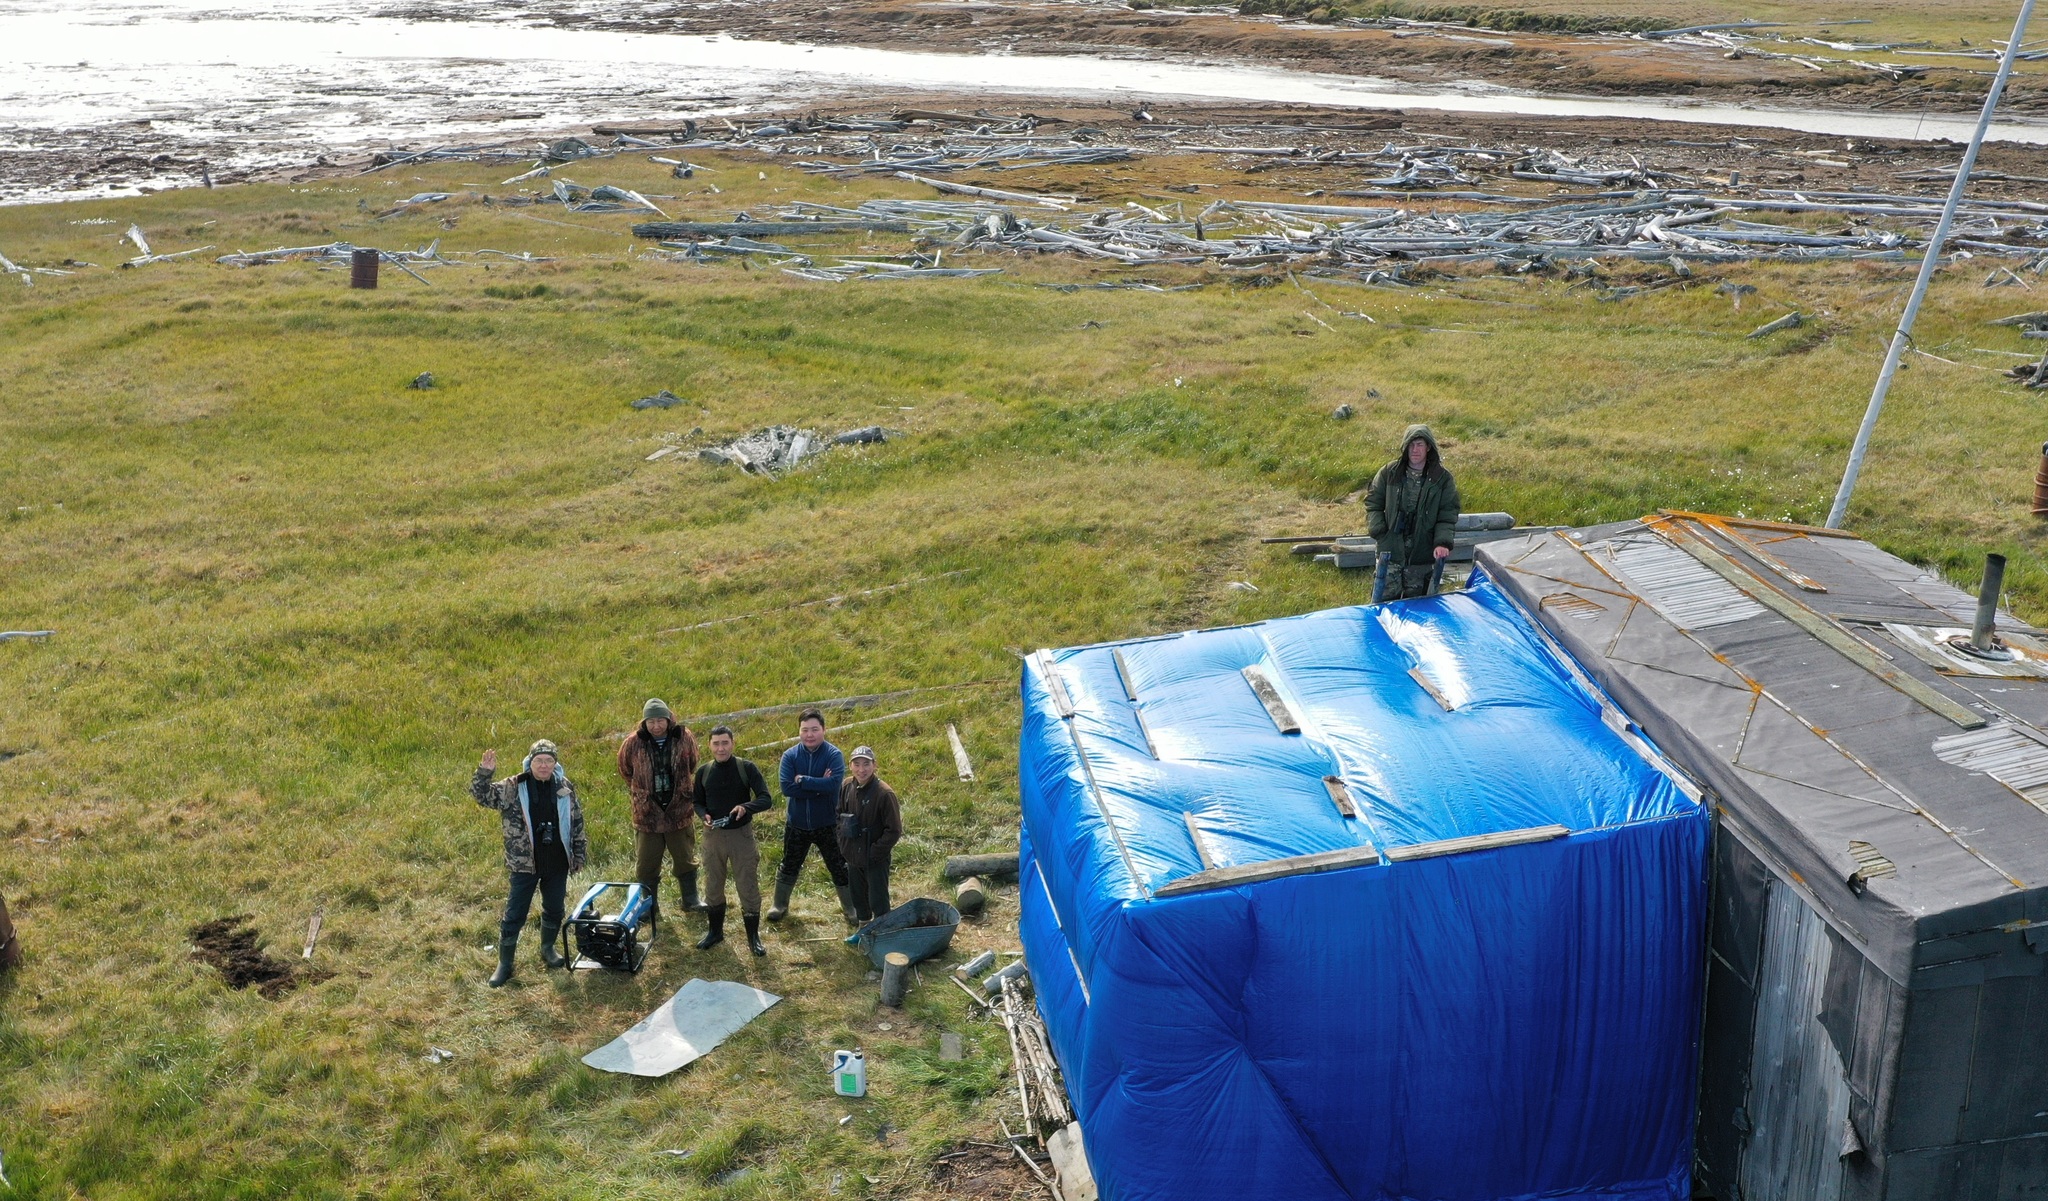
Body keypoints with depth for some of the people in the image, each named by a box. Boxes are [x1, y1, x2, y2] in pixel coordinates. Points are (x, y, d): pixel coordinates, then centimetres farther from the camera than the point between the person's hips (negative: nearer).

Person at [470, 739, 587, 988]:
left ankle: (548, 949, 41)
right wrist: (484, 772, -27)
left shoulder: (565, 788, 0)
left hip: (557, 864, 3)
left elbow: (577, 822, 8)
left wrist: (579, 854, 9)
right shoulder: (513, 787, -8)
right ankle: (505, 964, 13)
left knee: (554, 910, 18)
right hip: (525, 864, -3)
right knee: (514, 915, 2)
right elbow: (482, 795, -10)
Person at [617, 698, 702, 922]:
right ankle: (649, 906, 21)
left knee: (686, 859, 13)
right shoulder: (633, 743, -11)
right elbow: (625, 769, 10)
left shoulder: (684, 738, -7)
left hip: (679, 811, 1)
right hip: (647, 813, -1)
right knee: (646, 865, 8)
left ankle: (690, 900, 29)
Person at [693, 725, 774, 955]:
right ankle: (715, 931, 33)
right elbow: (698, 802, 11)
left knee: (748, 887, 2)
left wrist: (746, 807, -33)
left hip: (741, 835, -3)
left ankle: (753, 938, 15)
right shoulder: (703, 772, 0)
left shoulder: (747, 768, -11)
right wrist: (704, 816, -12)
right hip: (713, 835, 3)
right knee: (713, 887, 15)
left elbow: (766, 799, -14)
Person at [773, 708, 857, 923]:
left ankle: (851, 909, 25)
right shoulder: (790, 756, -7)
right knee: (789, 867, 18)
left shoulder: (834, 755, -14)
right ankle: (779, 906, 38)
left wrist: (803, 780, -24)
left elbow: (834, 784, -31)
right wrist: (819, 787, -24)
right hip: (797, 825, 2)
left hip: (827, 825, -2)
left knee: (839, 868, 9)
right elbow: (787, 788, -21)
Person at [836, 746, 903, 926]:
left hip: (875, 860, -6)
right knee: (858, 898, 22)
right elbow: (839, 815, 12)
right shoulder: (846, 786, -4)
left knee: (878, 903, 3)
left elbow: (894, 830, -18)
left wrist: (875, 852, -17)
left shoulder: (884, 794, -23)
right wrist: (843, 844, 4)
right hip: (853, 857, 6)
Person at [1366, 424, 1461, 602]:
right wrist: (1378, 531, -6)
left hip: (1423, 555, 0)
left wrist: (1443, 542, -16)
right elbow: (1373, 502, 7)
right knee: (1384, 601, 2)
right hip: (1391, 551, 0)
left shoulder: (1443, 479, -1)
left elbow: (1448, 515, -1)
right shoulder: (1389, 473, 0)